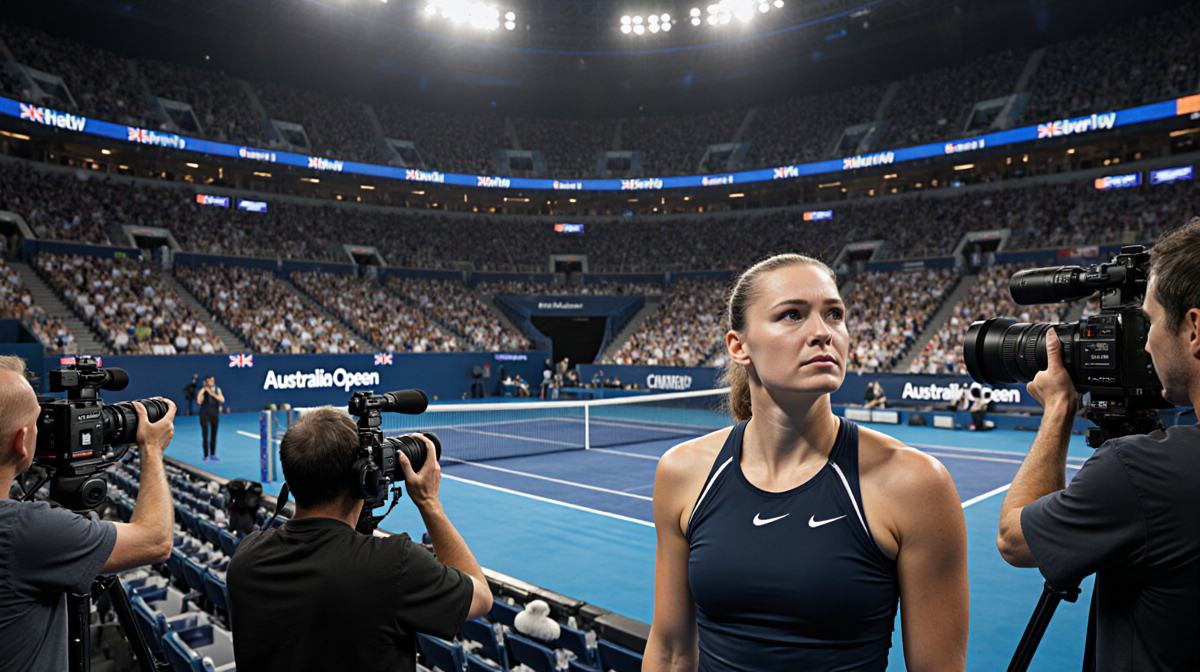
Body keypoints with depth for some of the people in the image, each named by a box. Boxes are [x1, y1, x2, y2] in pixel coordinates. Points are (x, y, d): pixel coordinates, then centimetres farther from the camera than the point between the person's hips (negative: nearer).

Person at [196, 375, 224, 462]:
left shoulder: (217, 389, 2)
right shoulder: (203, 390, -7)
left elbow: (222, 400, -10)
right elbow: (199, 401, -18)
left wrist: (213, 393, -18)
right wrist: (202, 392, -26)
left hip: (215, 413, 3)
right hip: (204, 414, -3)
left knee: (214, 435, 8)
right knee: (205, 435, -4)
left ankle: (213, 455, 16)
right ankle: (206, 455, 2)